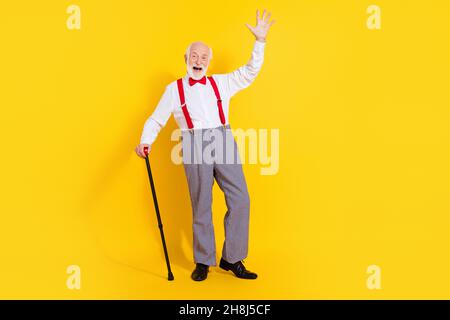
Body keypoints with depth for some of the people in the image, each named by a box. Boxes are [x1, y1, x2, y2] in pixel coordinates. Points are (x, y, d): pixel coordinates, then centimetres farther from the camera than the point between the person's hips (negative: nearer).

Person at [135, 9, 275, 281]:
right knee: (201, 206, 2)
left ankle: (232, 259, 10)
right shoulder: (174, 89, 13)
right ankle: (203, 262, 17)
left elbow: (249, 72, 15)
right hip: (195, 145, -2)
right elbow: (156, 120, 9)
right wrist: (145, 142, -9)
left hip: (223, 142, 2)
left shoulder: (221, 83, 19)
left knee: (240, 200, -4)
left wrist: (260, 40, 6)